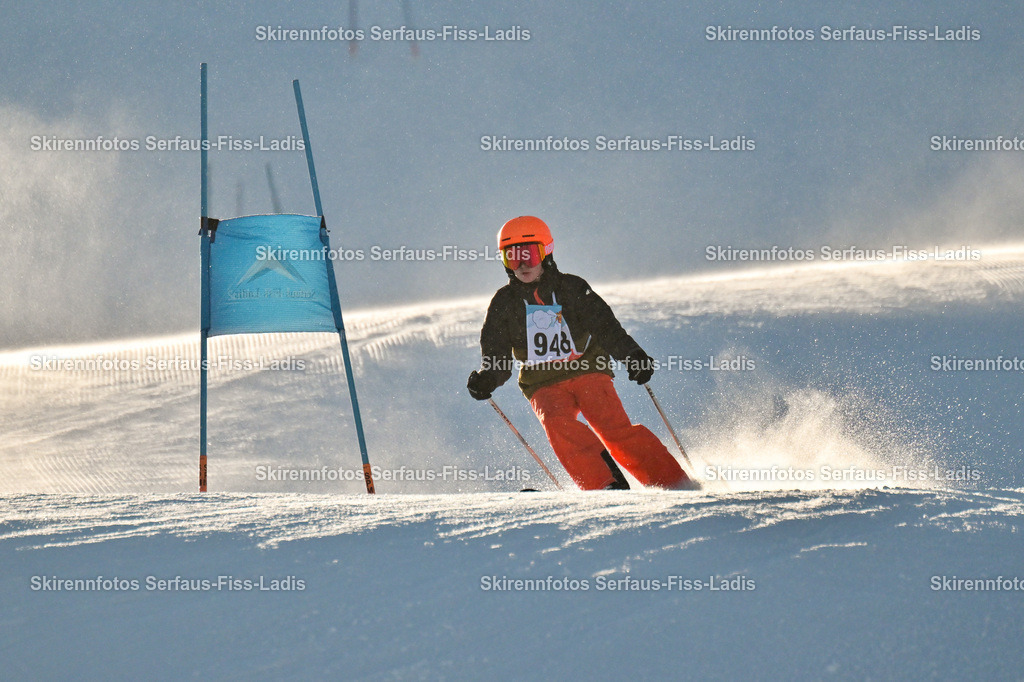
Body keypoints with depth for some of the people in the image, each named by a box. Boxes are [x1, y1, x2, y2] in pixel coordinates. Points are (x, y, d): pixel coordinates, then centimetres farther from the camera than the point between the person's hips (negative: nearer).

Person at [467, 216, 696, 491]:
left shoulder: (572, 288, 1)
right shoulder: (504, 303, 6)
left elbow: (606, 327, -5)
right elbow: (497, 357, 6)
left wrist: (633, 354, -22)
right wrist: (486, 379, -15)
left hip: (588, 372, -1)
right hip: (544, 385, 1)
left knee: (615, 429, -19)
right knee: (557, 422, -30)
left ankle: (676, 485, -14)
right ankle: (604, 485, -34)